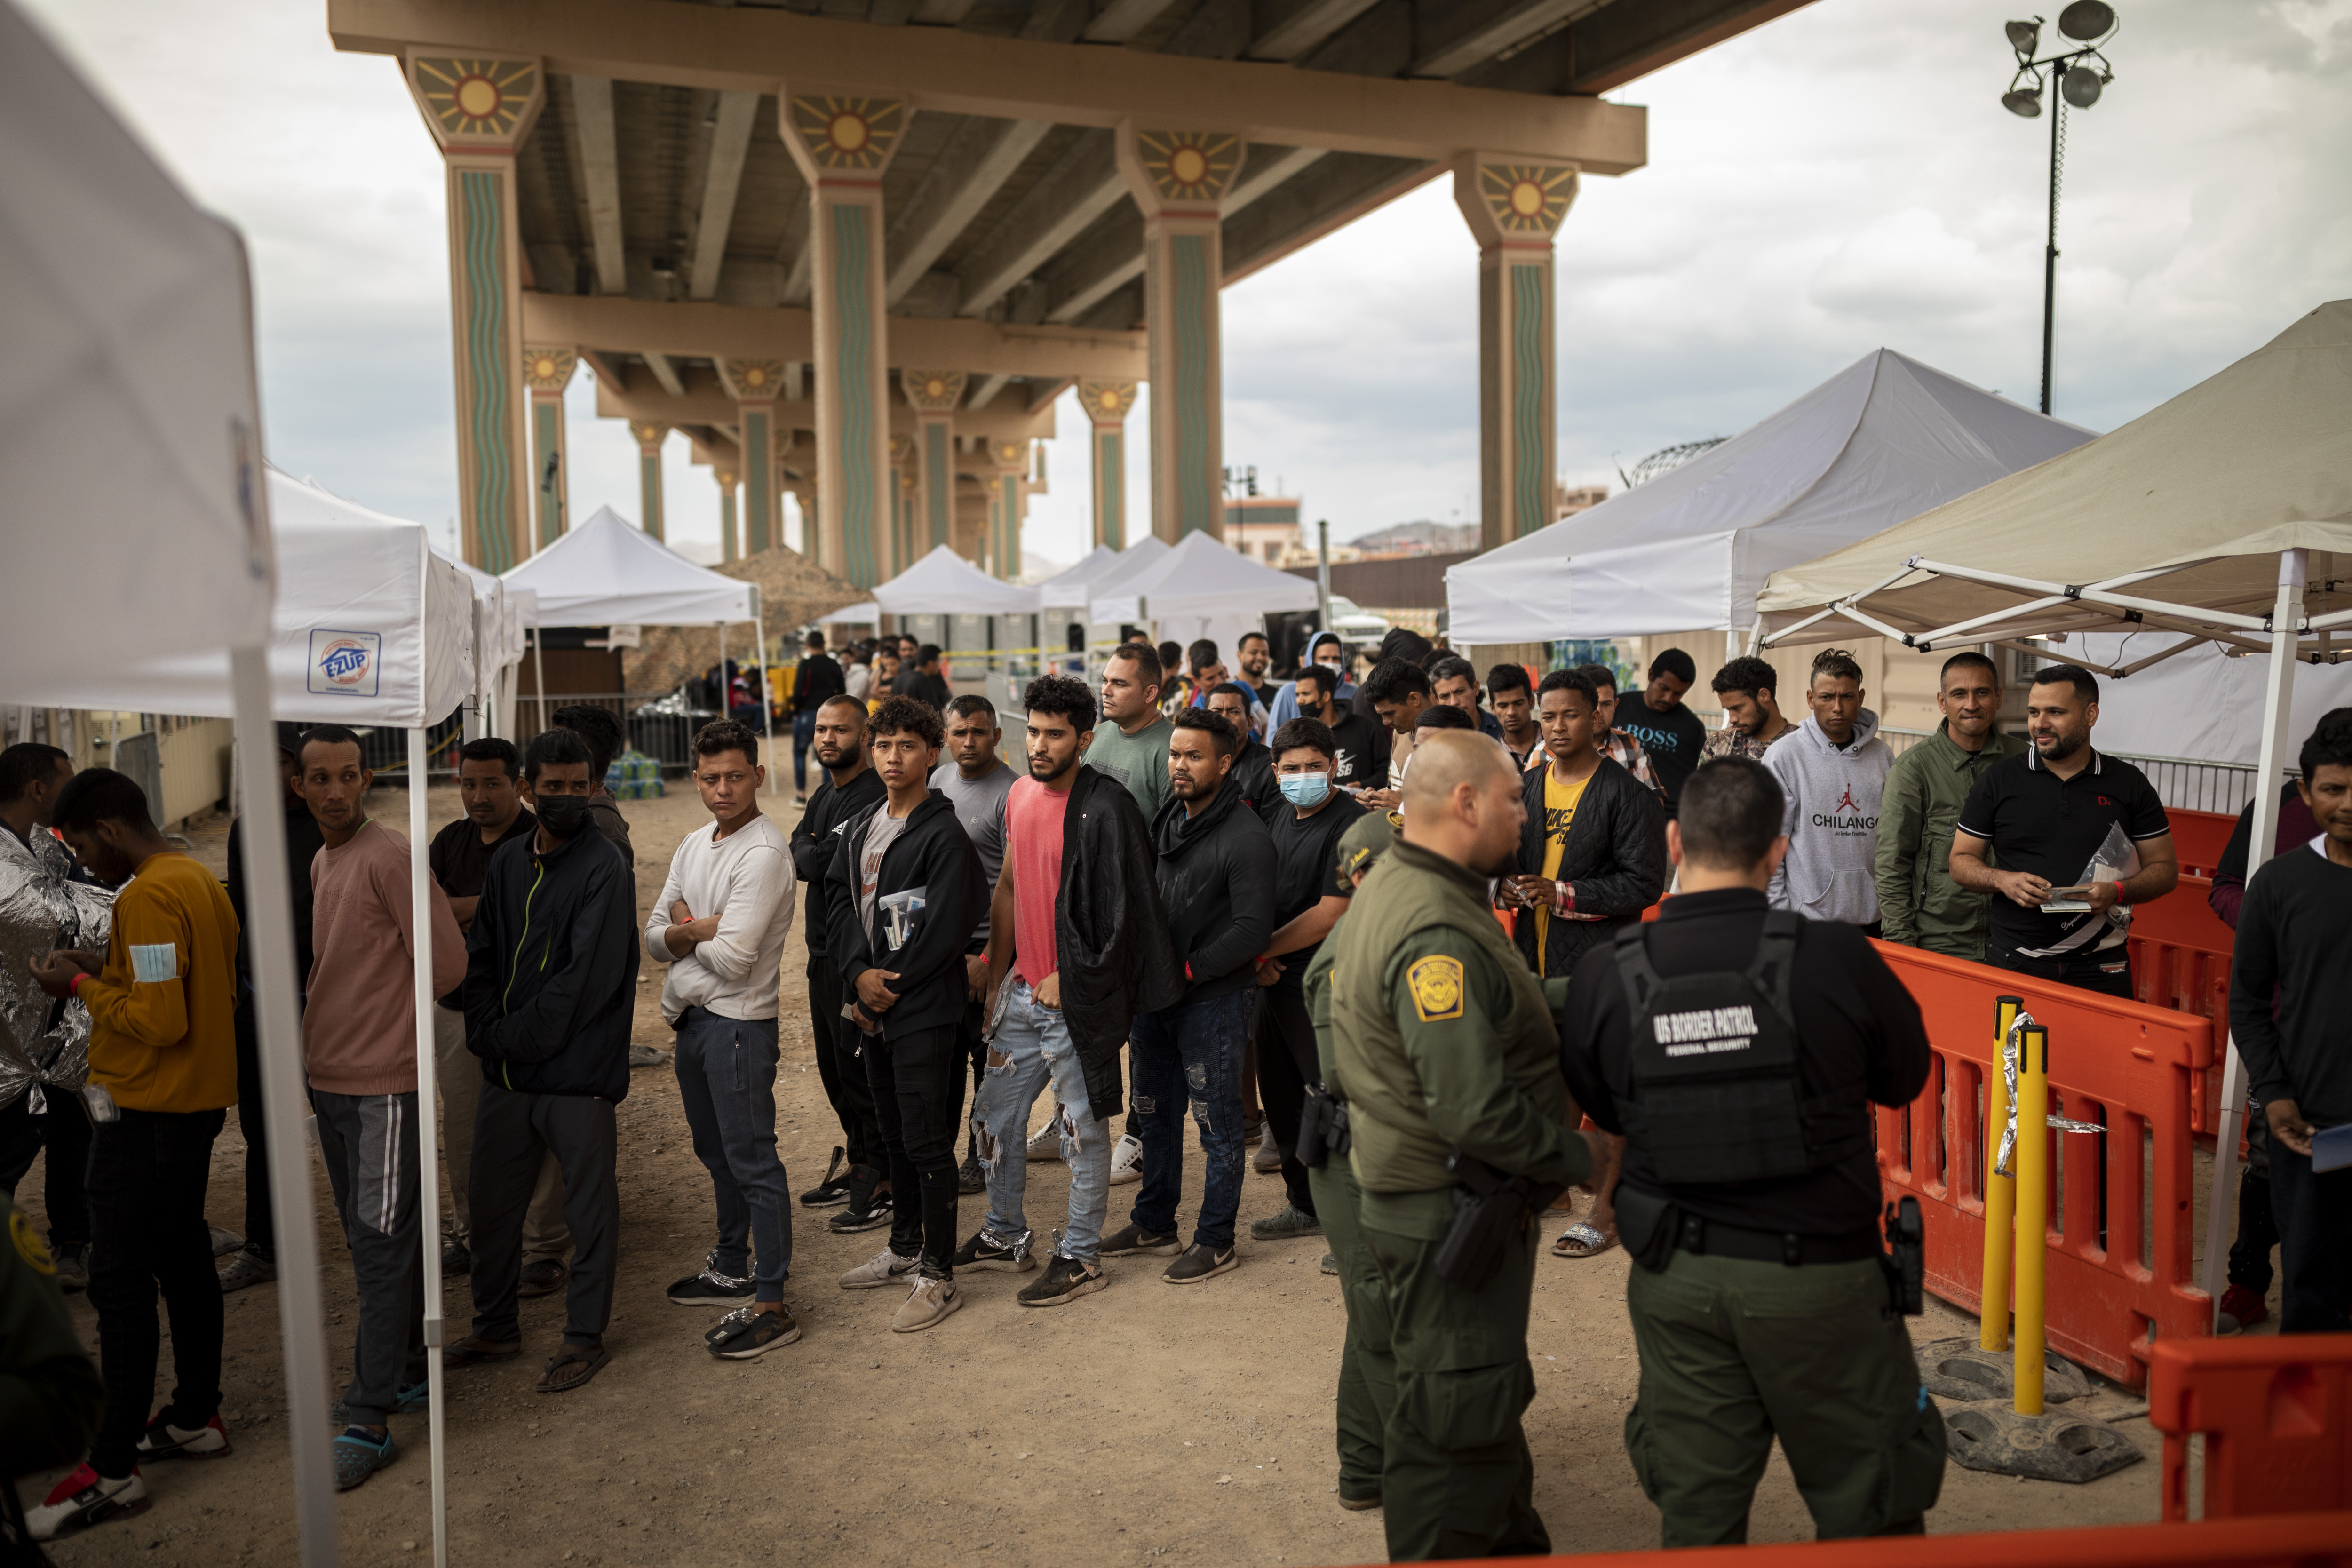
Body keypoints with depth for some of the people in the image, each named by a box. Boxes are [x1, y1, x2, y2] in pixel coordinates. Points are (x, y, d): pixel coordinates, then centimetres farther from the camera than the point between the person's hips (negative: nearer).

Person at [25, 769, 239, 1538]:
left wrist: (81, 985, -11)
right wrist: (108, 969, 11)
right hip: (198, 1103, 10)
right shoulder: (201, 881, 10)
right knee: (185, 1259, 16)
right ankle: (195, 1417, 27)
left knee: (119, 1280, -4)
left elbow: (161, 1020, -24)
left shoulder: (147, 897, -19)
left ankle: (113, 1468, 1)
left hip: (145, 1114, -9)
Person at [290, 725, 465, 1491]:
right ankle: (409, 1371, 31)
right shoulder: (320, 863, 11)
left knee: (382, 1248, -4)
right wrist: (324, 1029, 10)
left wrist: (394, 1015, -3)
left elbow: (447, 963, -18)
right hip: (329, 1077, 9)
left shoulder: (391, 857, -16)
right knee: (369, 1241, 17)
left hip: (384, 1083, -9)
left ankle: (369, 1421, 1)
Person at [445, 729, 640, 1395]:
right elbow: (480, 958, 10)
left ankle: (586, 1336, 19)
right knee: (492, 1202, 16)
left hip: (577, 1071, -7)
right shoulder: (508, 864, 10)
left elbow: (586, 978, -17)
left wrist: (516, 1037, -13)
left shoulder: (604, 867, -11)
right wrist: (486, 1033, -5)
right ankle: (495, 1327, 33)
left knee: (589, 1207, 5)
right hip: (505, 1070, 7)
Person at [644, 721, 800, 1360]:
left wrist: (688, 928, -4)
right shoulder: (692, 846, 11)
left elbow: (734, 958, -22)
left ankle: (771, 1304, 1)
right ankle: (733, 1270, 36)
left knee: (752, 1160, -5)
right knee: (716, 1154, 20)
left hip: (738, 1024, -9)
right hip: (690, 1017, 9)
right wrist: (694, 932, -12)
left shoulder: (764, 853, -17)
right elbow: (655, 938, 9)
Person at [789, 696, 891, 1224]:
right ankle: (856, 1164, 31)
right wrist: (813, 854, -8)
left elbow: (821, 863, -22)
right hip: (823, 948, 10)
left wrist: (808, 854, -5)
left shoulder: (872, 798, -18)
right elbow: (797, 856, 8)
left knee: (860, 1066, -4)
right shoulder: (825, 794, 15)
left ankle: (882, 1184, 7)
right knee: (833, 1065, 17)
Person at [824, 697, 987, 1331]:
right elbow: (839, 904, 8)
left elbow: (944, 929, -18)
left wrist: (888, 984, -12)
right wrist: (859, 975, -8)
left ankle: (938, 1275, 6)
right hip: (874, 1009, 8)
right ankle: (905, 1248, 34)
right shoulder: (860, 829, 12)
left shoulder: (944, 834, -12)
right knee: (895, 1135, 19)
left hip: (925, 1011, -8)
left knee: (927, 1143, -3)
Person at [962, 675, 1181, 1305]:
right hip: (1023, 991, 8)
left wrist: (1068, 977, -13)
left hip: (1073, 996, -8)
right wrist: (996, 982, 13)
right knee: (994, 1116, 18)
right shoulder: (1020, 795, 7)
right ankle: (1004, 1236, 36)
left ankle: (1081, 1256, 21)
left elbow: (1121, 914, -18)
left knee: (1081, 1128, 6)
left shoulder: (1104, 809, -18)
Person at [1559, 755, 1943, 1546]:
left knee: (1694, 1509, 17)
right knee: (1868, 1505, 18)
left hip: (1675, 1275, 2)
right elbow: (1905, 1077, 0)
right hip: (1818, 1273, -2)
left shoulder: (1607, 974, -11)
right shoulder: (1835, 958, -17)